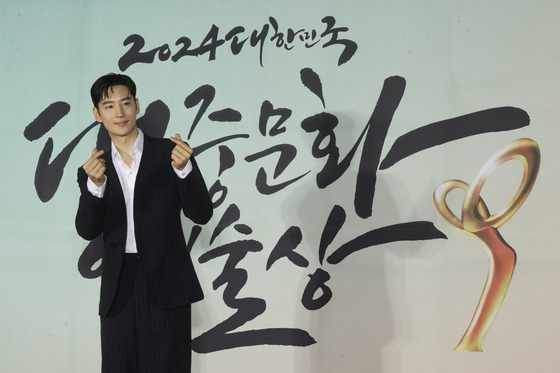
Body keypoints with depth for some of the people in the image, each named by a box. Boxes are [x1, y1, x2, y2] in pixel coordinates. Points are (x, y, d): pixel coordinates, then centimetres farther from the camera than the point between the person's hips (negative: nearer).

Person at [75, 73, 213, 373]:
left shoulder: (169, 152, 2)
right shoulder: (93, 169, 10)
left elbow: (201, 215, -3)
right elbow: (87, 231, 0)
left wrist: (183, 169, -18)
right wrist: (95, 185, -16)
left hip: (166, 284, -2)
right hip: (118, 293, 3)